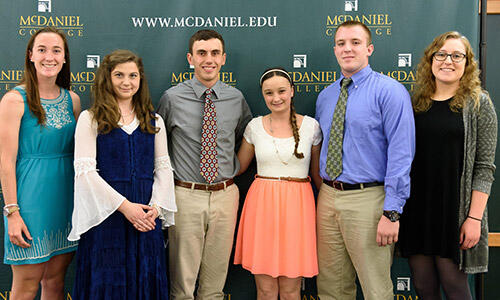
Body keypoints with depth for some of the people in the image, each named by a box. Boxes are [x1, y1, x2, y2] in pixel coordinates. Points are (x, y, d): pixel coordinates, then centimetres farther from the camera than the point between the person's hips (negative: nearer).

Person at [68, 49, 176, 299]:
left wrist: (156, 207, -7)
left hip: (146, 216, 3)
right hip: (106, 215, -3)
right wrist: (124, 205, -14)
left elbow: (164, 168, 9)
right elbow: (85, 171, -9)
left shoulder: (154, 121, 11)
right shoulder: (90, 119, -1)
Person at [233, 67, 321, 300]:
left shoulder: (310, 126, 2)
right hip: (262, 204, 1)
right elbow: (237, 166, 15)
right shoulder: (255, 126, 5)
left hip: (297, 206, -1)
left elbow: (318, 172, 10)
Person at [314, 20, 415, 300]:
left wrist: (392, 213, -19)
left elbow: (401, 154, -14)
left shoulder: (390, 91, -8)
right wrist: (324, 191, 10)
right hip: (327, 198, 6)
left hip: (368, 199, -6)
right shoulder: (325, 97, 13)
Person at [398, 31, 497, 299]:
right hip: (416, 208, 4)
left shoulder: (478, 104, -1)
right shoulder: (416, 103, 9)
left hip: (454, 211, -3)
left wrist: (474, 217, -13)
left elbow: (484, 167, -6)